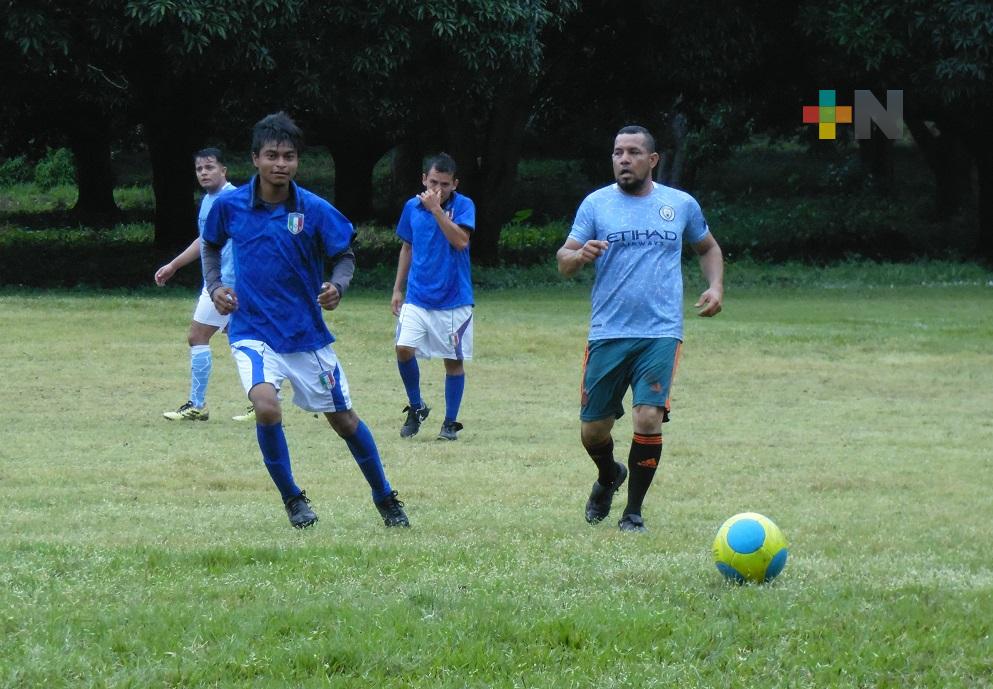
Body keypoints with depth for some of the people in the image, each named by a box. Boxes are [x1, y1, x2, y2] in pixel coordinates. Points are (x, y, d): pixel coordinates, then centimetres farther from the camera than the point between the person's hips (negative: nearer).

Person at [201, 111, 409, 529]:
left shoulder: (315, 210, -10)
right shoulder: (229, 205, -6)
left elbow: (345, 257, 1)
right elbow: (211, 245, 14)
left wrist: (338, 287, -19)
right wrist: (214, 286, -2)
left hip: (307, 333, 1)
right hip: (252, 330, -1)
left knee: (342, 418, 10)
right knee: (266, 405, -26)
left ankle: (385, 498, 32)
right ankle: (292, 498, -4)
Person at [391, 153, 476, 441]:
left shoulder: (463, 206, -6)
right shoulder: (412, 207, 5)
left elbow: (460, 241, -21)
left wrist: (436, 209, -24)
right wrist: (398, 289, 15)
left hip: (454, 299, -3)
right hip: (417, 297, 3)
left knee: (454, 360, 3)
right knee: (404, 349, -13)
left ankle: (450, 423, 16)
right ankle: (416, 407, 8)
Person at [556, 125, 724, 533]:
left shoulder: (681, 205, 8)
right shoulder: (596, 204, 5)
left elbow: (708, 247, 25)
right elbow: (563, 262, 3)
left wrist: (716, 287, 7)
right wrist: (579, 255, -20)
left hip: (661, 334, -1)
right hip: (607, 333, 1)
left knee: (648, 417, -17)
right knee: (593, 428, 3)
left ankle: (634, 512, -1)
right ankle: (608, 477, 38)